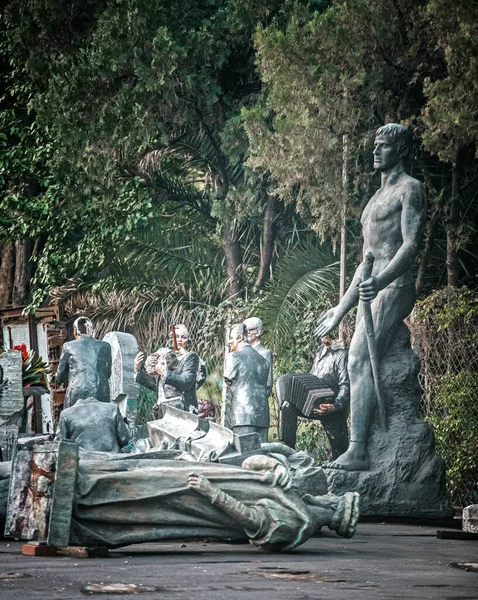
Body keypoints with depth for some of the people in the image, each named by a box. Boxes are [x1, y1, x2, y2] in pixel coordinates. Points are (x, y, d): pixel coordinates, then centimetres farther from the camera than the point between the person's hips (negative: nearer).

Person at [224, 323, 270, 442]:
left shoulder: (234, 357, -2)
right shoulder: (263, 360, 17)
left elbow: (228, 381, 4)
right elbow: (265, 385, 17)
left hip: (242, 415, -6)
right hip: (262, 414, 6)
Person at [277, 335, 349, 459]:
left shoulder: (341, 354, -11)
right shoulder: (320, 350, 15)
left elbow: (346, 386, -17)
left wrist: (335, 406, -32)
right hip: (315, 405, 7)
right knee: (288, 406, -14)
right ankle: (288, 446, -20)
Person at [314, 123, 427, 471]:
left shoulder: (409, 189, -3)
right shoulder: (378, 197, 26)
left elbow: (411, 245, -16)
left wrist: (380, 281, -32)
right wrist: (341, 308, 28)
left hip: (394, 289, -10)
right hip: (372, 290, 10)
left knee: (360, 362, -21)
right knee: (359, 366, 0)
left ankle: (358, 452, -27)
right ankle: (357, 450, -2)